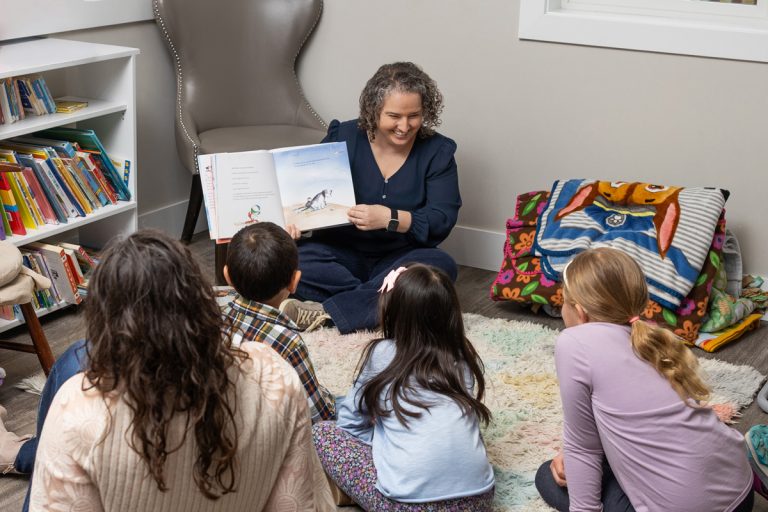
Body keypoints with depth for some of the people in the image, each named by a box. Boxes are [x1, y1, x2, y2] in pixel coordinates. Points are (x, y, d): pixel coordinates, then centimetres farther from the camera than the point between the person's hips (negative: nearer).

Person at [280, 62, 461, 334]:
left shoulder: (438, 151, 0)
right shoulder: (343, 137, 1)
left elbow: (442, 220, -10)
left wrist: (389, 218, -27)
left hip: (400, 258, 0)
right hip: (342, 253, 0)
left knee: (441, 265, -34)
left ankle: (325, 311, -34)